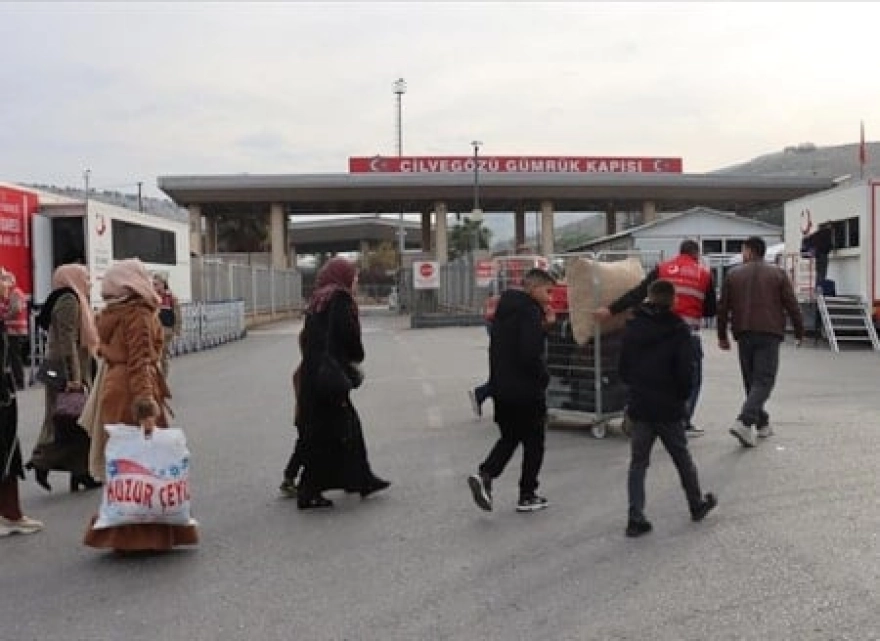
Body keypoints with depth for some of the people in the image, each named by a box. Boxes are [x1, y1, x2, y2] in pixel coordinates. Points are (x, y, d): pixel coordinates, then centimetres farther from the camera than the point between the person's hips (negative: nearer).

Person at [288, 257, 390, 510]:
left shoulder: (318, 301, 16)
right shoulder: (340, 299, -9)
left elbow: (306, 339, 15)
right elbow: (349, 335, -17)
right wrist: (356, 359, 3)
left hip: (312, 375, 9)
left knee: (349, 425, 17)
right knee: (328, 434, -2)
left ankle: (361, 479, 26)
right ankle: (308, 492, 2)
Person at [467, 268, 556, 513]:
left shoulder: (505, 308, 12)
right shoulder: (530, 312, -17)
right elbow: (530, 354, -26)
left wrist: (498, 378, 17)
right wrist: (544, 377, -9)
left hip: (501, 387, 8)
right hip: (526, 390, -8)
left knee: (509, 437, 19)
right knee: (533, 442, 8)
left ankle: (484, 475, -2)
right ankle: (527, 496, 15)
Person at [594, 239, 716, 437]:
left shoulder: (662, 269, 7)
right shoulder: (704, 274, 6)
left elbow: (637, 294, -3)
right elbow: (711, 310, 9)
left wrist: (611, 310, -4)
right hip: (688, 332, -2)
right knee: (692, 378, 11)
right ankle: (684, 423, 7)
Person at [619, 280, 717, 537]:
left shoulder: (632, 327, 0)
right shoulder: (678, 329, -11)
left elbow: (623, 367, 4)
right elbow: (685, 370, -13)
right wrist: (683, 396, 3)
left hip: (639, 407, 2)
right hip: (669, 408, -2)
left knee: (638, 463, 6)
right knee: (682, 458, 16)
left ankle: (636, 518, 1)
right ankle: (697, 505, 33)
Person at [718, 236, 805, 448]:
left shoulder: (733, 274, 7)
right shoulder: (777, 274, 4)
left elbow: (723, 307, 7)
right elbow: (792, 306, 2)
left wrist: (722, 335, 15)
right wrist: (799, 333, 11)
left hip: (744, 334, 2)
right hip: (769, 334, -2)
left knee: (751, 380, 14)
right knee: (764, 381, -5)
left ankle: (761, 424, 21)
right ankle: (744, 422, -23)